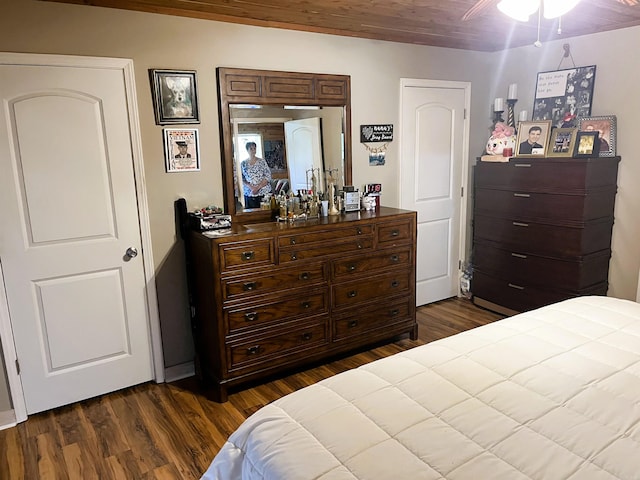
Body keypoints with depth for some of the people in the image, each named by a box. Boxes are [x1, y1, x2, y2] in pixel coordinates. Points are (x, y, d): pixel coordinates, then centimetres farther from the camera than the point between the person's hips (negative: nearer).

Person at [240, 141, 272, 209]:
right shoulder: (243, 164, 7)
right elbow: (242, 179, 5)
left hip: (264, 193, -1)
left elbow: (268, 177, -2)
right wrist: (251, 187, -14)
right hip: (249, 195, 1)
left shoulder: (262, 161, 3)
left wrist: (257, 187, -13)